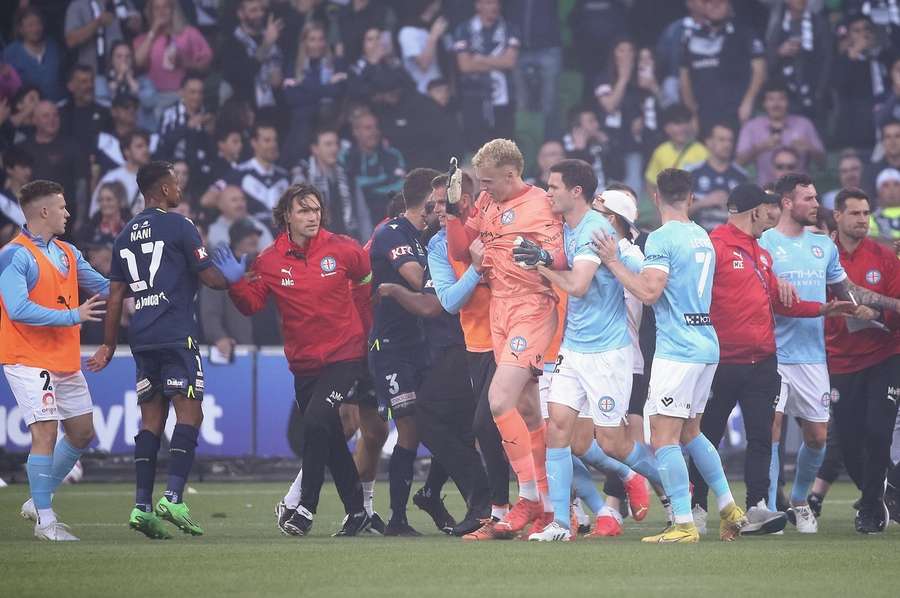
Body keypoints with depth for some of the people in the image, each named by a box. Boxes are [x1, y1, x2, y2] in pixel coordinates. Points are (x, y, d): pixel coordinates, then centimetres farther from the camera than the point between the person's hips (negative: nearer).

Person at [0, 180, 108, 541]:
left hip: (65, 361, 9)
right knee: (45, 432, -13)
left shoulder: (67, 253, 12)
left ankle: (38, 501, 25)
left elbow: (104, 288, 20)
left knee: (82, 433, 12)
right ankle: (44, 521, -7)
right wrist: (72, 316, -22)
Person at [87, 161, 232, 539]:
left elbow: (115, 294, 16)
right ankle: (173, 497, -18)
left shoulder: (126, 235, 14)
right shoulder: (178, 225, -4)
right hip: (177, 334, -6)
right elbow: (211, 277, -5)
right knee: (189, 413, -5)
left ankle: (143, 505, 1)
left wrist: (108, 346, 20)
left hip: (141, 338, 6)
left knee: (152, 419, 8)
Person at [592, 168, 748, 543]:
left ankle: (683, 524, -11)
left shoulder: (661, 238, -11)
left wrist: (613, 262, -10)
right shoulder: (703, 238, 15)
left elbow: (649, 291, -20)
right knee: (689, 432, 19)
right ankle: (728, 508, 18)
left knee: (664, 437, -7)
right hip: (707, 346, 9)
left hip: (676, 349, -9)